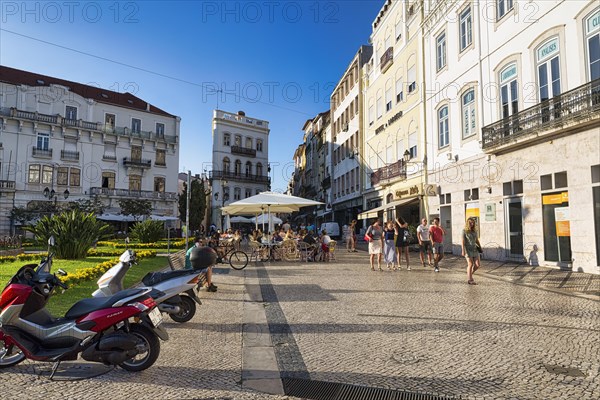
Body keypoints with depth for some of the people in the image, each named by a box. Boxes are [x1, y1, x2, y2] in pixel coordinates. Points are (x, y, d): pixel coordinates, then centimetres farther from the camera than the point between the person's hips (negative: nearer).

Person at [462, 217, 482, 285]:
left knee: (478, 265, -2)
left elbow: (477, 240, 21)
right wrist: (463, 251, -19)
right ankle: (469, 280, 1)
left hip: (474, 250, 5)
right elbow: (462, 241, -12)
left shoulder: (475, 231, 11)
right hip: (468, 250, -5)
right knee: (470, 264, -9)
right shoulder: (464, 231, -5)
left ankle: (470, 274, 22)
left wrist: (480, 247, 7)